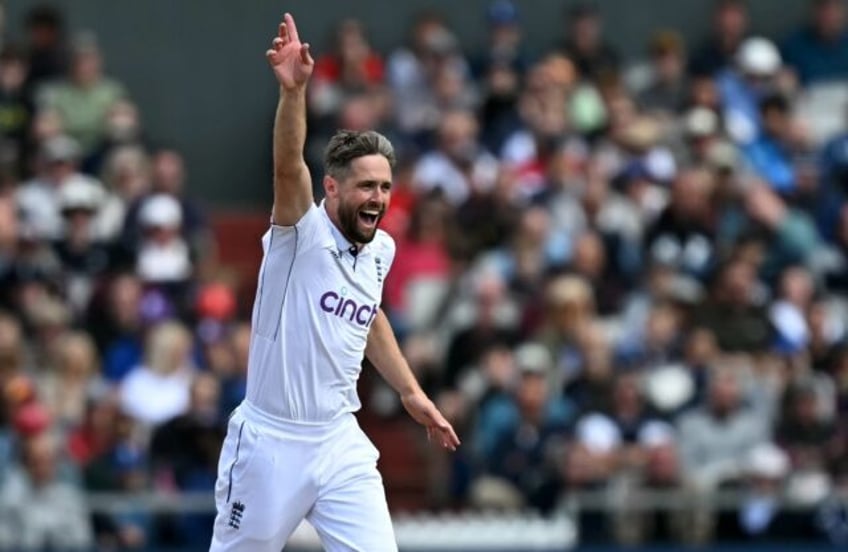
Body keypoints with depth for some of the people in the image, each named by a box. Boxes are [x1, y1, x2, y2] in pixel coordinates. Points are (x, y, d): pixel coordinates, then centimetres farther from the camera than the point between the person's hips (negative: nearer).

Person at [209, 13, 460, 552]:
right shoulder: (302, 233, -14)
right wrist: (294, 89, -51)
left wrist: (411, 392, 24)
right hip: (269, 442, -5)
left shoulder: (381, 250, 4)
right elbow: (288, 167, -34)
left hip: (339, 442, 5)